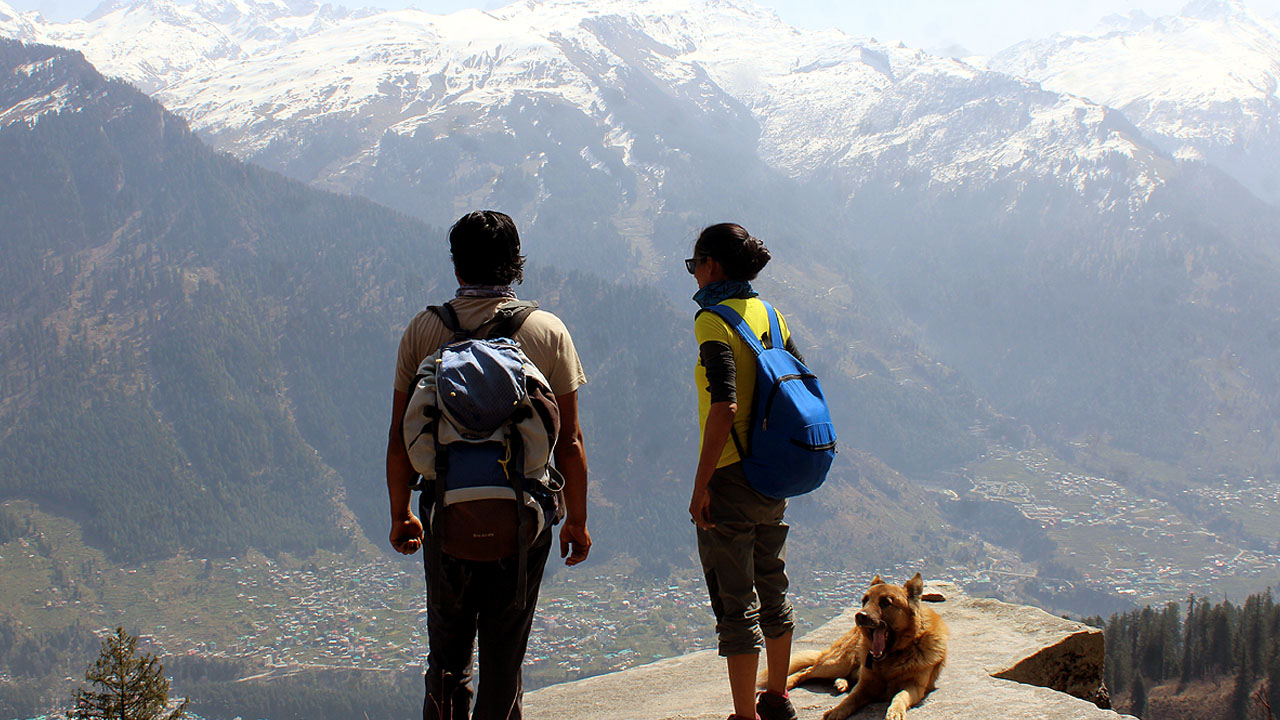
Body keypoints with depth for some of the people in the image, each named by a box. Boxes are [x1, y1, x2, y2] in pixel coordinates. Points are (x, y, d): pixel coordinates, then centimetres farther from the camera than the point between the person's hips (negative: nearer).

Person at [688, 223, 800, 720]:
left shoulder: (714, 321, -15)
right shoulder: (768, 315, 8)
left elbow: (724, 407, -23)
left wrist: (700, 486, -20)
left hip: (729, 476, -8)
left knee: (736, 604, 0)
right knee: (771, 593, 20)